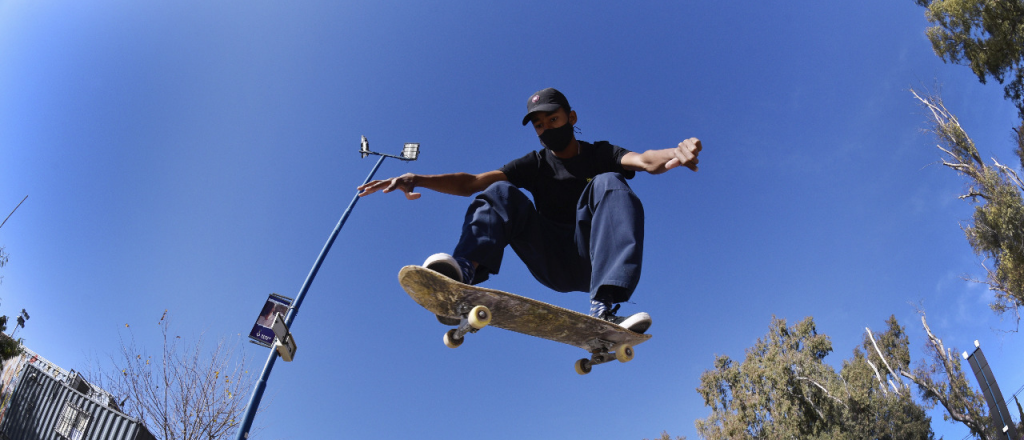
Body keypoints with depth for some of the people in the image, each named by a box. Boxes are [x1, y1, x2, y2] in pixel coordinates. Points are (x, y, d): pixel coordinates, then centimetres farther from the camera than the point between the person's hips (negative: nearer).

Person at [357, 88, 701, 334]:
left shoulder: (600, 154, 9)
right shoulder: (535, 165, 12)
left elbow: (644, 161, -14)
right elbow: (473, 182, -3)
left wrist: (673, 154, -38)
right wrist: (418, 179, -18)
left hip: (591, 261, -1)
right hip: (552, 263, 1)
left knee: (608, 184, -24)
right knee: (501, 193, -15)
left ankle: (603, 309, -43)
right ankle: (465, 272, -44)